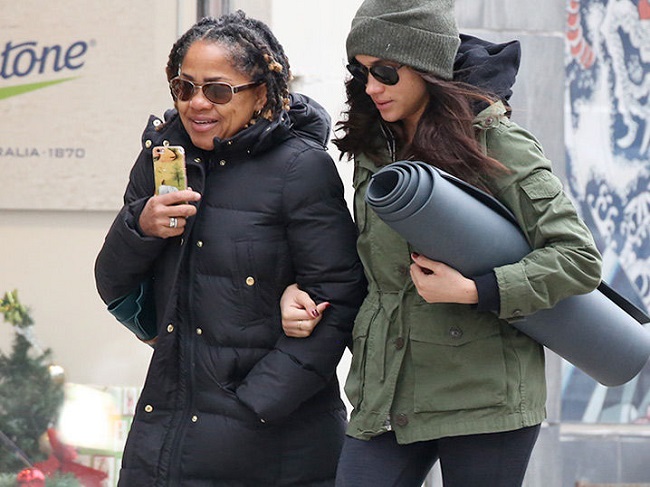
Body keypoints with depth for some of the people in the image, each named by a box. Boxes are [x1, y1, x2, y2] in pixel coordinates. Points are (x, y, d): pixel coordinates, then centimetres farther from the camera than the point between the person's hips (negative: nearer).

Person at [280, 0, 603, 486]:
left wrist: (473, 291, -18)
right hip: (385, 393, 5)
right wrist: (300, 290, 3)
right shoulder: (373, 151, 11)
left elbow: (579, 259, -11)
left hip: (483, 397, -5)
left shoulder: (498, 145, -7)